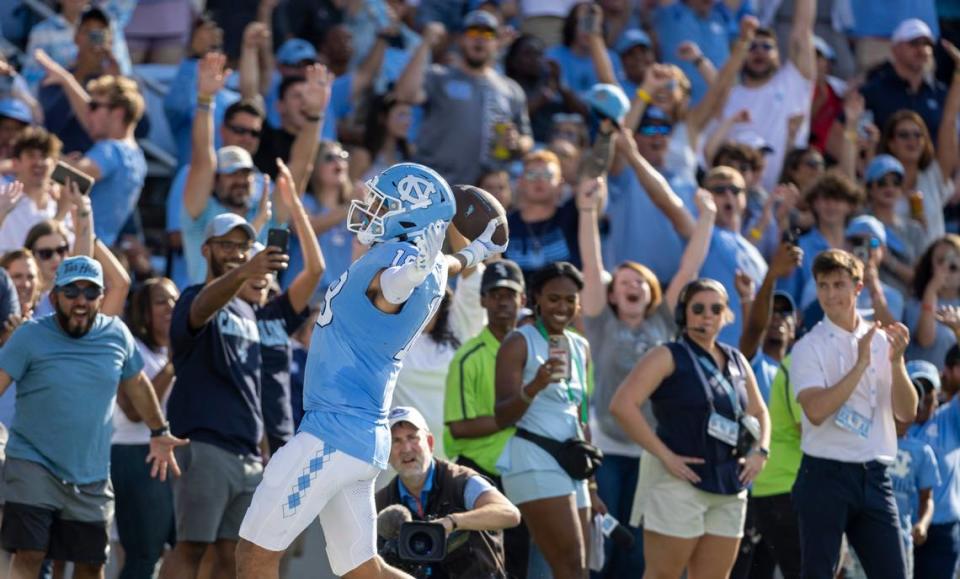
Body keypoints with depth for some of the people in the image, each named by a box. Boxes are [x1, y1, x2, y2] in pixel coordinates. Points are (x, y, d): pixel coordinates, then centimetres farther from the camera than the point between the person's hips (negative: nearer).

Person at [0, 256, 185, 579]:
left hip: (91, 477, 4)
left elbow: (136, 384, 19)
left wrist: (160, 433, 26)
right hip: (33, 466, -4)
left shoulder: (116, 334, 2)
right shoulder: (31, 337, -9)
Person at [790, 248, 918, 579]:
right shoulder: (809, 348, -3)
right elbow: (816, 410, -18)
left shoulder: (882, 341, 9)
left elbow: (906, 412, 5)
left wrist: (896, 362, -11)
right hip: (826, 474, -4)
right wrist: (861, 364, -18)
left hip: (874, 477, 4)